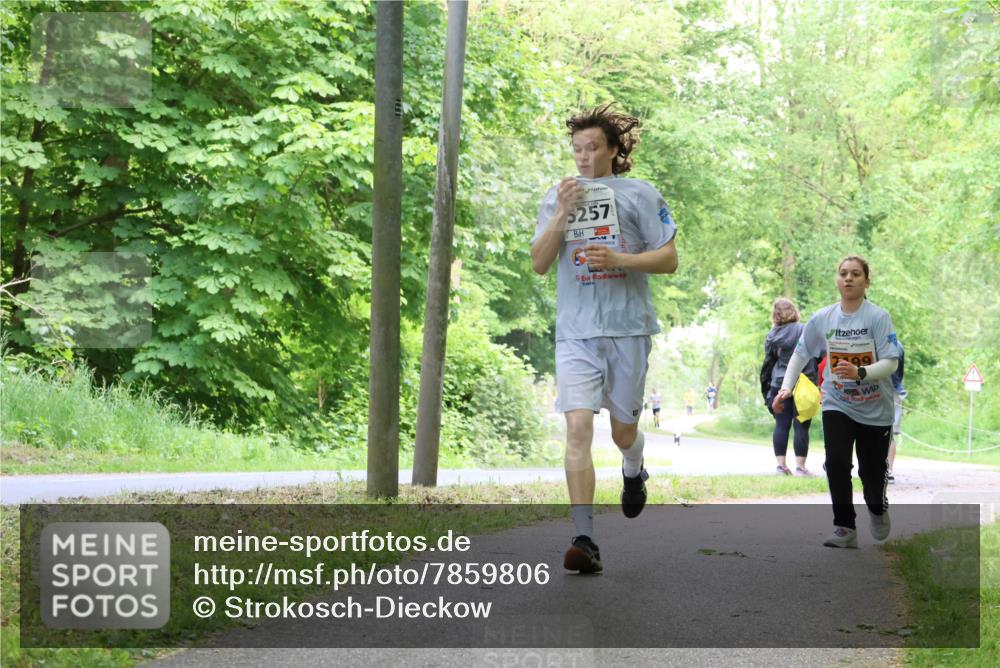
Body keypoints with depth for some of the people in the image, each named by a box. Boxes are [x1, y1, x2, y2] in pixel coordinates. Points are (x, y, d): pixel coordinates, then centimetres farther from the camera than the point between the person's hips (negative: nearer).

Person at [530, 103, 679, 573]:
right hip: (575, 332, 1)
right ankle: (584, 539, -15)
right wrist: (562, 214, -9)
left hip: (628, 328, -1)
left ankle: (634, 472, 47)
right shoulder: (558, 196, 10)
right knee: (578, 428, -13)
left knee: (622, 429, 10)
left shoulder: (640, 194, 3)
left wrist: (618, 260, -14)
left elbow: (668, 259, 1)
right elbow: (539, 264, 3)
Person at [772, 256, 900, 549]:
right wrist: (786, 387, -2)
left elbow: (890, 363, -20)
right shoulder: (822, 318, -5)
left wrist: (859, 372, -36)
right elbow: (801, 353, 8)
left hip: (875, 409, -2)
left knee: (871, 472, 7)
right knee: (836, 462, -17)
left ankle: (877, 508, 41)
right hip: (837, 405, 2)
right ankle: (845, 529, -8)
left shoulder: (878, 317, -15)